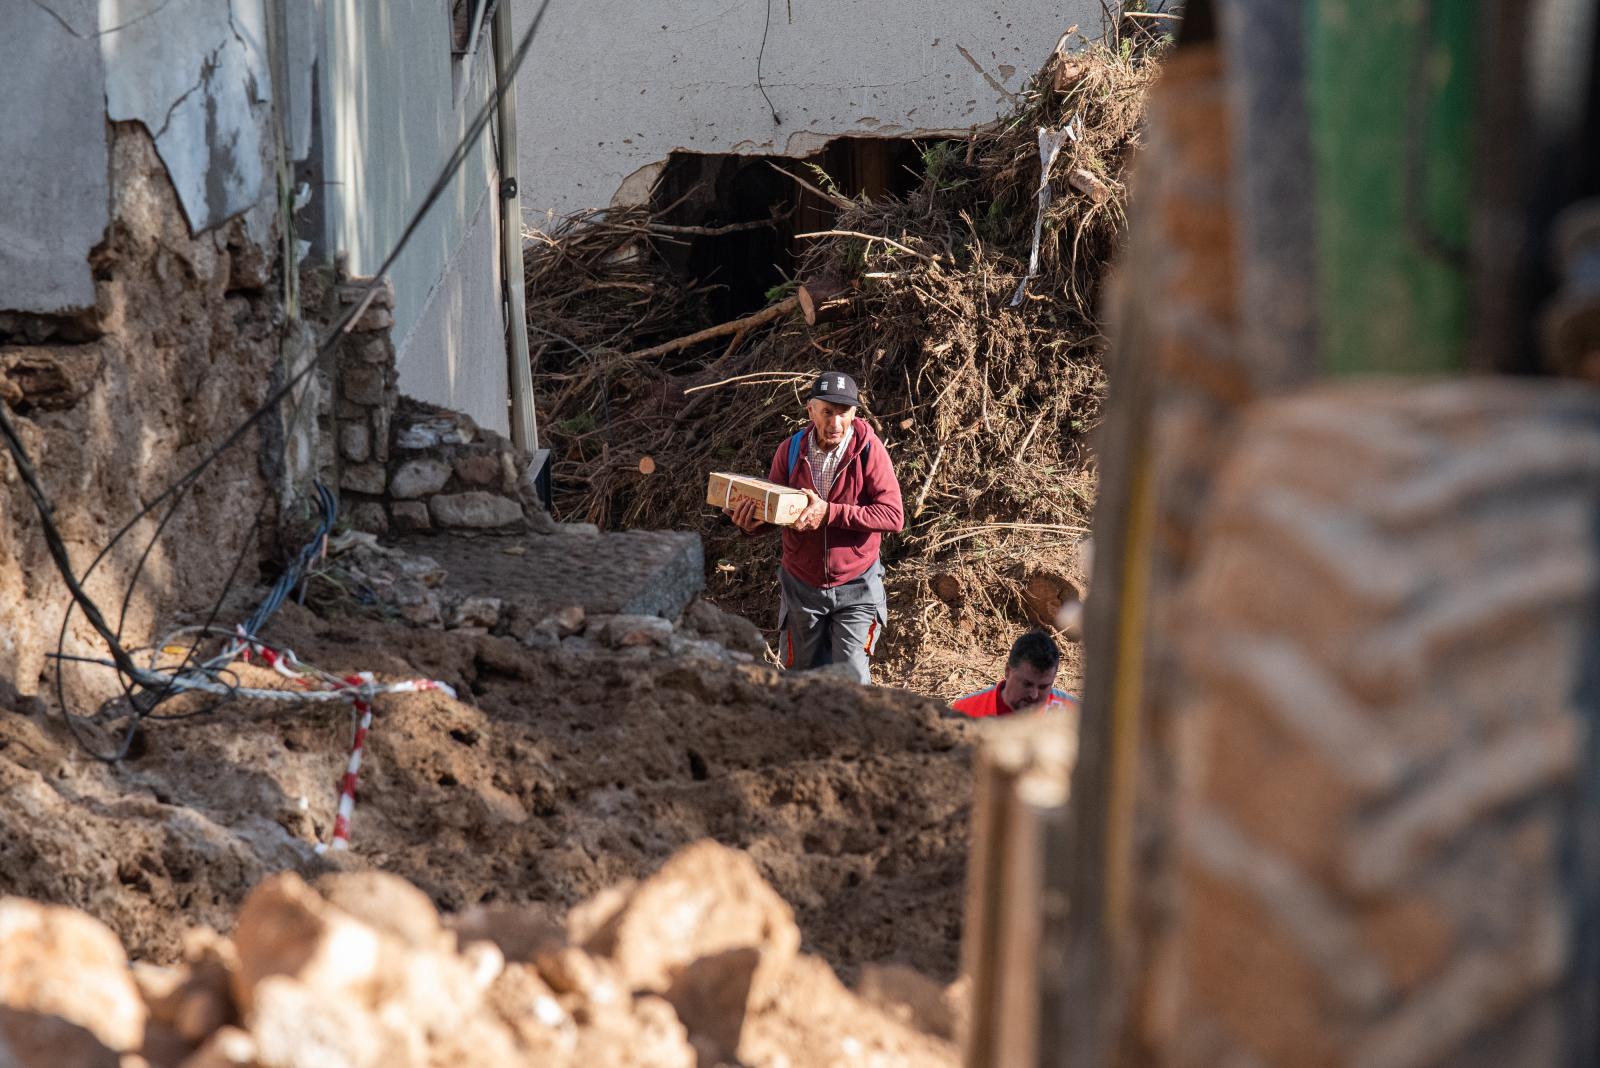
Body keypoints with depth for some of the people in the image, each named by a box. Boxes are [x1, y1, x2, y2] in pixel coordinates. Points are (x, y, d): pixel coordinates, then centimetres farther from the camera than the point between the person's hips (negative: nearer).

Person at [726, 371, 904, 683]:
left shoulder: (868, 449, -14)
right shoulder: (791, 450, -5)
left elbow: (893, 516, -21)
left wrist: (830, 513, -30)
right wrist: (751, 522, -21)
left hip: (855, 587, -3)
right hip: (802, 585, 3)